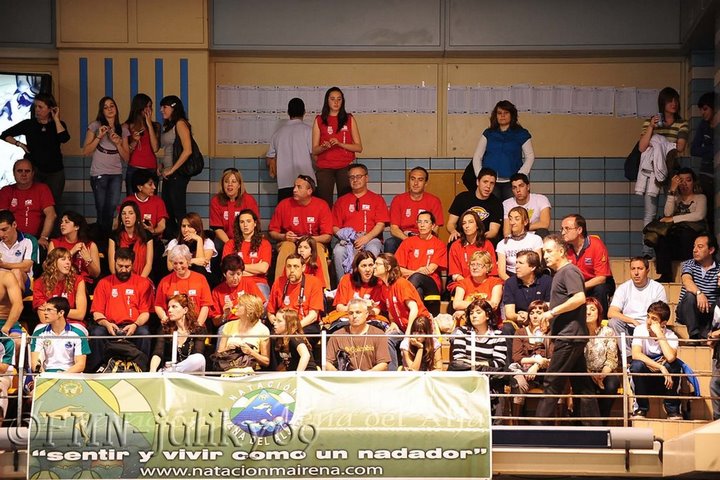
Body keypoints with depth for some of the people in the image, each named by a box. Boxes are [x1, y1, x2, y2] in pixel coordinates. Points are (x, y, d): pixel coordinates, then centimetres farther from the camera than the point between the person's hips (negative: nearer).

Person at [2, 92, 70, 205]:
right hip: (33, 170, 0)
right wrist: (19, 144, -4)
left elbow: (64, 139, -20)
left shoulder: (58, 125, 2)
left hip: (54, 171, 0)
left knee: (54, 203, 2)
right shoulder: (28, 124, 2)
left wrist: (56, 119, -13)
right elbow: (5, 135, 10)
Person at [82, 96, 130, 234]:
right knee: (102, 210, -2)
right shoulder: (95, 126, 1)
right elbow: (85, 151, -4)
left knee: (112, 208, -5)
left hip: (116, 174, 3)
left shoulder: (123, 130, 11)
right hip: (99, 174, -3)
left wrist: (118, 143, -7)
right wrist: (99, 137, -14)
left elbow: (126, 158, 9)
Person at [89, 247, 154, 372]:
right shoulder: (104, 283, 13)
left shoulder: (143, 283, 10)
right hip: (110, 328, 1)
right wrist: (107, 324, -14)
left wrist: (135, 325, -16)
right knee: (96, 333, -30)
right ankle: (95, 370, -21)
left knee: (144, 333, -33)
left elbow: (145, 312, 4)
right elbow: (97, 313, 8)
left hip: (133, 327, -1)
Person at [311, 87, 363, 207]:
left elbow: (359, 147, 5)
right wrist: (324, 147, -14)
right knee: (325, 203, -9)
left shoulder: (350, 119, 11)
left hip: (346, 167, 0)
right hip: (324, 167, 0)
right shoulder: (319, 120, 11)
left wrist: (340, 143, -9)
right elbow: (314, 150, 8)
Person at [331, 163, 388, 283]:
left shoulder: (377, 199, 15)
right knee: (338, 251, -33)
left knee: (373, 250, -37)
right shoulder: (341, 201, 21)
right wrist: (344, 235, -9)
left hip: (371, 238, -1)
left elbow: (381, 225, 3)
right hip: (348, 240, 1)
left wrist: (366, 238, -14)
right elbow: (335, 227, 14)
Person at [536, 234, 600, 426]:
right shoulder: (560, 273, 20)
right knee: (581, 384, 9)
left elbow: (580, 298, -24)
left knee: (552, 384, -8)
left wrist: (552, 311, -19)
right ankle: (592, 428, 11)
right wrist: (551, 326, 18)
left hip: (569, 336, -10)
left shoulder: (569, 271, -10)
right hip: (571, 337, 10)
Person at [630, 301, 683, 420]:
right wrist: (660, 367, -31)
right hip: (643, 380, 0)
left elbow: (670, 358, -33)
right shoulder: (640, 330, -11)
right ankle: (641, 408, -13)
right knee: (637, 365, -31)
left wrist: (659, 334, -25)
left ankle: (672, 409, -15)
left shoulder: (671, 336, -11)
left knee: (675, 364, -28)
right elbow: (636, 354, -26)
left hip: (664, 381, 0)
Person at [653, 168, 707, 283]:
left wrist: (674, 219, -12)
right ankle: (666, 275, -34)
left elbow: (699, 215, -9)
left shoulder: (700, 198, 13)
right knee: (661, 238, -31)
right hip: (676, 237, 3)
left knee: (685, 231, -38)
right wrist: (672, 191, -5)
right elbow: (668, 214, 0)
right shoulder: (676, 198, 22)